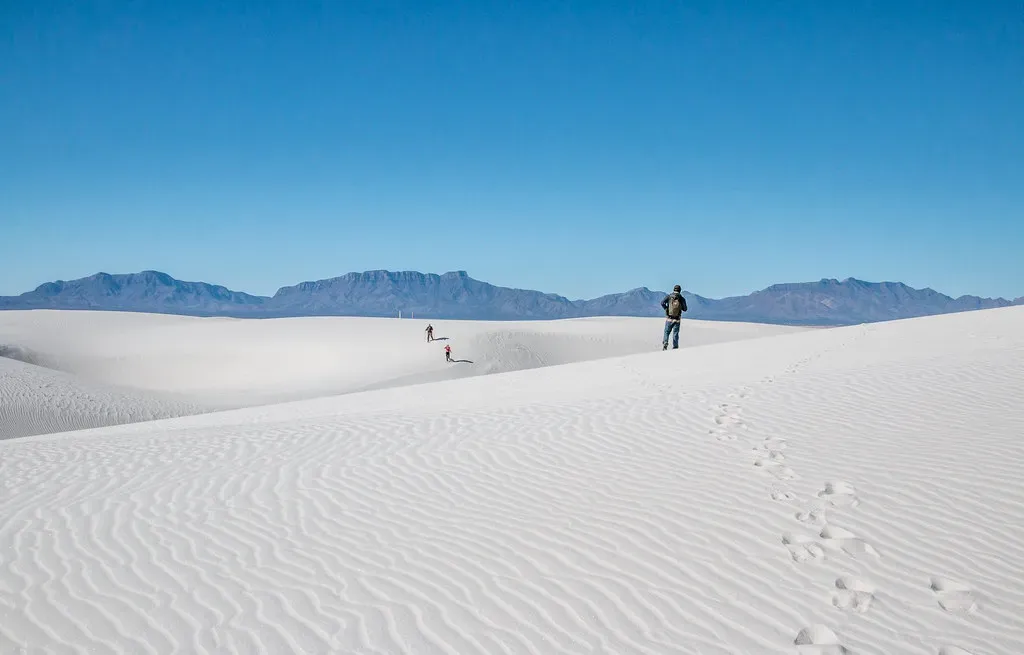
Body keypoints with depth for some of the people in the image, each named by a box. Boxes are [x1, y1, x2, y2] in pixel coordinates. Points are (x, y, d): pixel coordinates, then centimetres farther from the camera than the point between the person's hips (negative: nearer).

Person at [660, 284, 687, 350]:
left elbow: (662, 303, -16)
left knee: (667, 332, 11)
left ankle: (665, 343, -13)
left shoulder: (669, 296, -2)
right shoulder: (682, 299, -2)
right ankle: (675, 348, 6)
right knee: (675, 334, 8)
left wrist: (666, 309, -2)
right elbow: (685, 309, -2)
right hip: (677, 319, 0)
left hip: (669, 318, 0)